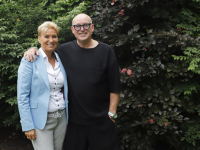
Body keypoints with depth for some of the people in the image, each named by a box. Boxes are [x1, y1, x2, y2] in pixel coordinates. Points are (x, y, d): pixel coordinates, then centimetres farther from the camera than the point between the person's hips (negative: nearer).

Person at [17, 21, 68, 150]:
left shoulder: (61, 59, 6)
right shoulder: (30, 60, -9)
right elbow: (22, 96, -11)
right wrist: (28, 126, -13)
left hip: (62, 118, 5)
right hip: (40, 120, -5)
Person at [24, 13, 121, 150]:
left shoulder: (106, 51, -5)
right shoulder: (65, 50, 1)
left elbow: (114, 86, -5)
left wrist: (112, 113, -7)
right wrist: (33, 49, -3)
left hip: (101, 120, -2)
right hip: (74, 118, 2)